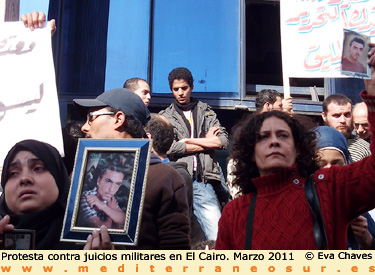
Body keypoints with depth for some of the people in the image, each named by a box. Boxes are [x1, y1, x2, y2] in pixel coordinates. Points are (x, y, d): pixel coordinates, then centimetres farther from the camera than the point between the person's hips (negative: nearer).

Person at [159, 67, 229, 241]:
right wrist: (207, 141, 1)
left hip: (203, 182, 1)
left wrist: (188, 140, -1)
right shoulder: (165, 116, 14)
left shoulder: (206, 112, 19)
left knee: (217, 237, -9)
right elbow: (170, 147, -5)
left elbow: (223, 141, 4)